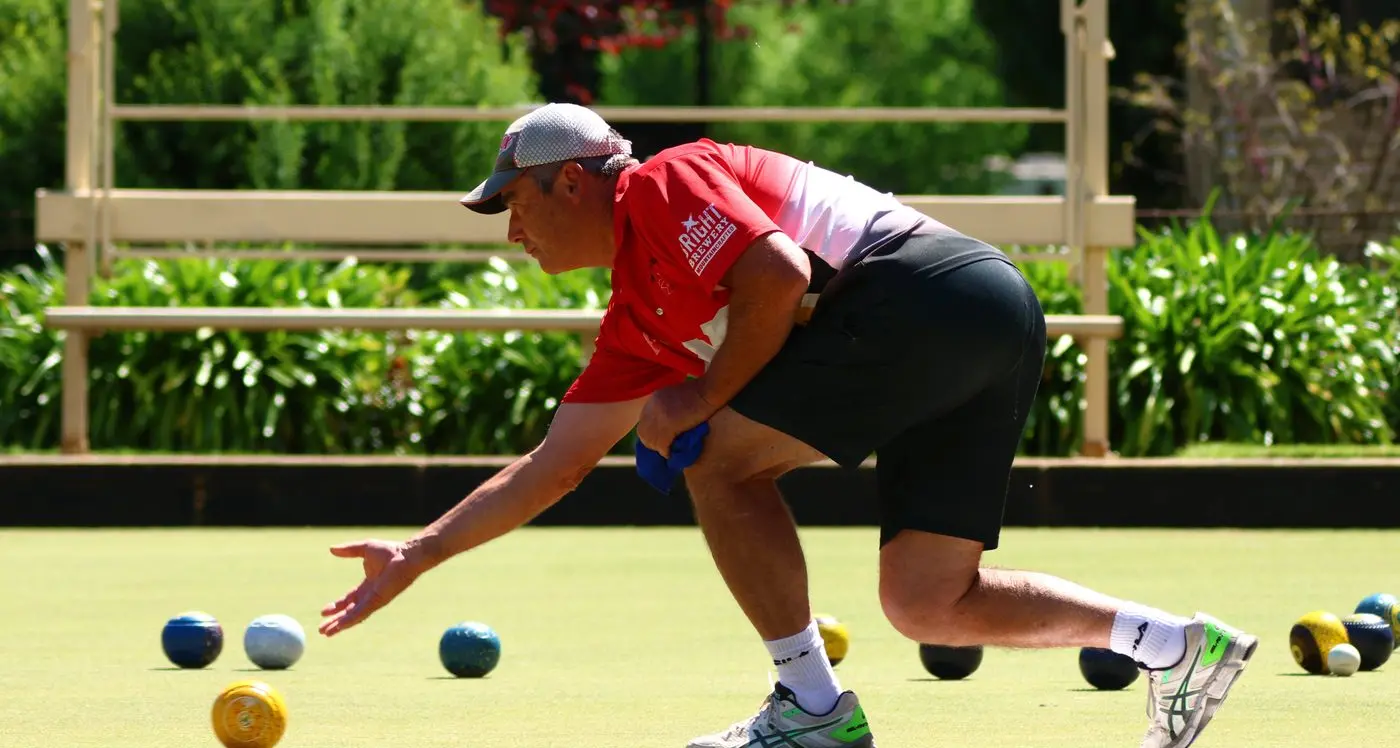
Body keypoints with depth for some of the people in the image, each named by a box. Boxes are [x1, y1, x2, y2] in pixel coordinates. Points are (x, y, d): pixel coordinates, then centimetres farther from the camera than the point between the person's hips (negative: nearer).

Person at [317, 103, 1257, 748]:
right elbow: (554, 466, 30)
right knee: (926, 602, 7)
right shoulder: (637, 320, 26)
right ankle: (1176, 642, 5)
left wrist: (705, 398, -5)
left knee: (722, 460, -6)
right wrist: (416, 555, 31)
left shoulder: (663, 185, 0)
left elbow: (780, 272, -16)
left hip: (926, 286, -10)